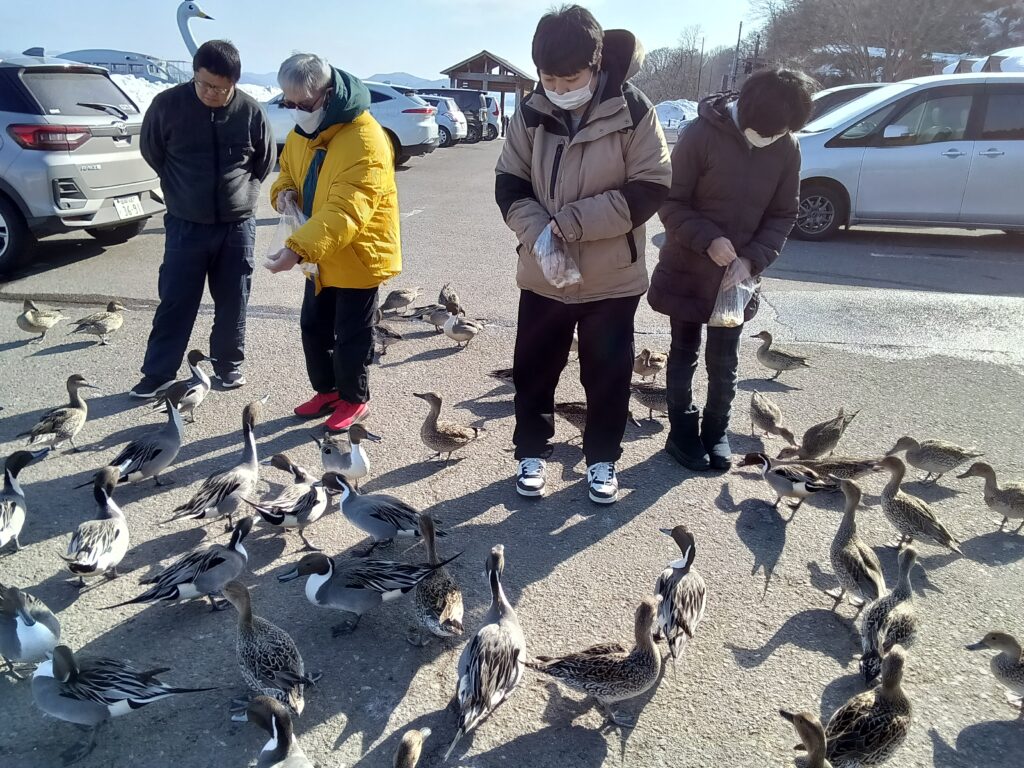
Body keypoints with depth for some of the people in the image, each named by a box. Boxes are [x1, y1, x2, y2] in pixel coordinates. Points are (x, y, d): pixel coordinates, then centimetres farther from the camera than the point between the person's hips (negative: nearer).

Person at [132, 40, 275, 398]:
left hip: (238, 225, 1)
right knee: (175, 301, 4)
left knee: (233, 302, 9)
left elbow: (265, 161, 9)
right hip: (185, 225, 0)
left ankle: (229, 364, 25)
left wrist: (242, 193, 6)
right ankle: (158, 372, 15)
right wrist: (181, 189, 12)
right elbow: (151, 151, 8)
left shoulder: (250, 110, -6)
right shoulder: (168, 104, -8)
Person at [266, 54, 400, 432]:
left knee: (350, 336, 4)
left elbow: (344, 212, -35)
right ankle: (327, 390, 36)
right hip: (321, 257, 8)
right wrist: (284, 192, -7)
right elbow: (288, 170, 19)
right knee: (313, 327, 17)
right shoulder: (301, 131, 2)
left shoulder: (364, 140, -27)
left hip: (357, 256, -8)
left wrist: (297, 248, -43)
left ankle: (354, 400, 25)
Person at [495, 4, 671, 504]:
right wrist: (539, 233, -19)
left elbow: (651, 188, -13)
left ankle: (602, 459, 30)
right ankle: (531, 452, 32)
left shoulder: (632, 111, -11)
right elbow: (509, 185, 0)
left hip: (612, 278, -2)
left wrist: (572, 221, -21)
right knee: (533, 370, 12)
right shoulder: (531, 112, -3)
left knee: (608, 375, 10)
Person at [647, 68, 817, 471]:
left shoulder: (788, 148, -5)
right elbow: (670, 202, -13)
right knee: (684, 352, 9)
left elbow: (782, 215, 1)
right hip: (687, 269, -2)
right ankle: (682, 430, 23)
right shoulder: (702, 133, -16)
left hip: (738, 275, 3)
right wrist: (707, 239, -26)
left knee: (724, 359, 10)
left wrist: (754, 258, -15)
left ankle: (716, 431, 27)